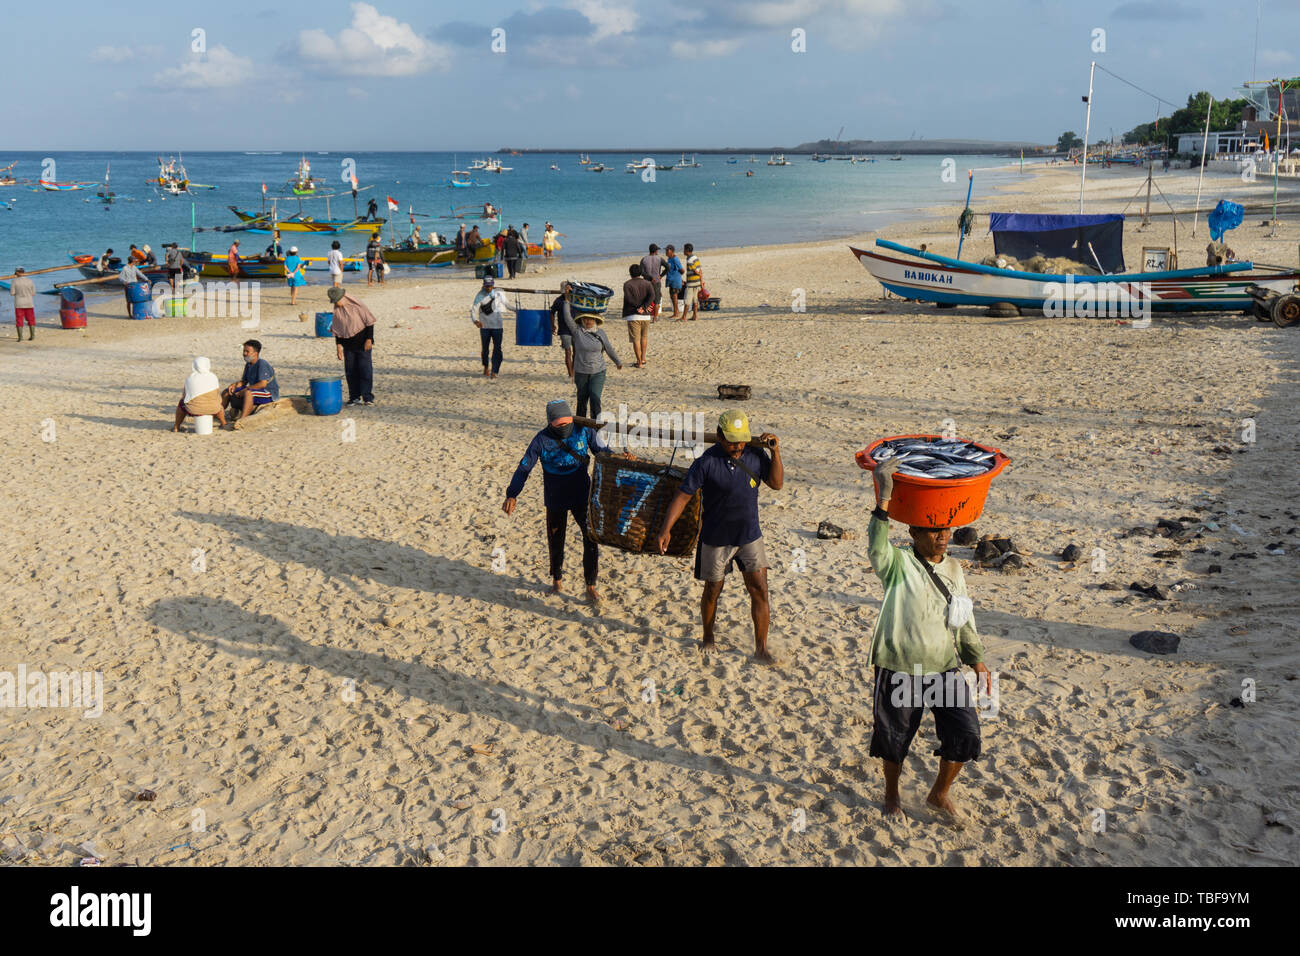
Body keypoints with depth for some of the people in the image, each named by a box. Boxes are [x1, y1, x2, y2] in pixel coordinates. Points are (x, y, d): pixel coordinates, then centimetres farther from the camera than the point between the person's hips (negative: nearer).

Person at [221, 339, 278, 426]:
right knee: (226, 392, 7)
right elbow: (244, 381, 17)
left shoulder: (262, 364, -18)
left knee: (248, 392, -40)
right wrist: (234, 385, -5)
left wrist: (245, 389, -24)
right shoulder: (248, 365, 8)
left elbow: (263, 384, -27)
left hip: (269, 393, -10)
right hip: (254, 391, 10)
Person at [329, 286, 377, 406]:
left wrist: (369, 339, -13)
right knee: (350, 371, 5)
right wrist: (339, 346, 5)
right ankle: (354, 397, 13)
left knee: (365, 369, -6)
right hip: (348, 345, 5)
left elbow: (369, 321, -9)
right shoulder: (337, 310, 2)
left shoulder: (357, 306, -12)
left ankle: (368, 397, -4)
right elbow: (337, 330, 9)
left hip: (362, 343, -5)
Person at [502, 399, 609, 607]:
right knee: (556, 541, 12)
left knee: (592, 539, -7)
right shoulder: (542, 440, -12)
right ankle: (557, 579, 38)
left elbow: (603, 450, 5)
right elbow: (524, 468, -7)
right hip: (556, 499, 0)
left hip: (582, 496, 0)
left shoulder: (584, 430, -8)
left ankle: (590, 587, 7)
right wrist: (512, 495, -17)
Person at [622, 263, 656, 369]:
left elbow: (629, 298, -16)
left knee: (636, 339, 1)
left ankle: (639, 363, 1)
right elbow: (652, 296, -10)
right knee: (644, 337, 21)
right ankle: (643, 359, 28)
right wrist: (643, 307, -15)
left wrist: (638, 307, -9)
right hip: (646, 316, 3)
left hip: (633, 316, -3)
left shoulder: (627, 284, -2)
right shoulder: (647, 283, 6)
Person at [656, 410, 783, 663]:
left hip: (750, 536, 3)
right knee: (713, 590, 12)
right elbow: (683, 496, -15)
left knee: (759, 590, -2)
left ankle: (761, 648, 10)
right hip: (716, 539, -3)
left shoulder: (755, 455, -5)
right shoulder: (706, 462, -17)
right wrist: (666, 529, -24)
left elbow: (777, 483, -1)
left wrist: (775, 452, -13)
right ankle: (708, 639, 35)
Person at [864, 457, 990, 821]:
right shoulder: (900, 564, -12)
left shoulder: (954, 569, 6)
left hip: (945, 669, 4)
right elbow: (877, 549, -36)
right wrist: (883, 501, -45)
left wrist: (977, 661, 12)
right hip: (899, 670, -4)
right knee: (894, 737, 10)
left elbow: (964, 621, 16)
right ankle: (892, 794, 39)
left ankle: (939, 793, 26)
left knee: (966, 733, 0)